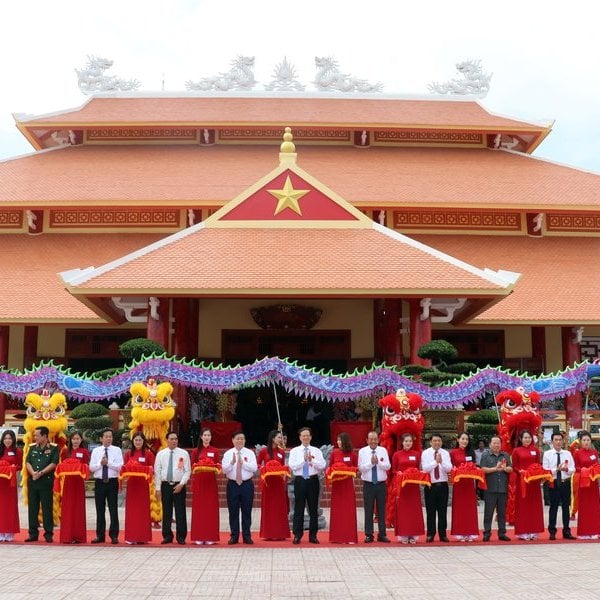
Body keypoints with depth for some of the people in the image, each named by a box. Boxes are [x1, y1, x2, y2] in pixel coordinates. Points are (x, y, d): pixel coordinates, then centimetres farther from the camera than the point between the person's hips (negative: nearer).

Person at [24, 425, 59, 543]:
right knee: (32, 508, 7)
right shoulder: (32, 447, 13)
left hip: (46, 481, -5)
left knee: (47, 508, -2)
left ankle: (48, 534, 4)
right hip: (32, 481, 5)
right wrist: (33, 473, -11)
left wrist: (41, 473, -14)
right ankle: (33, 533, 14)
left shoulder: (53, 448, -1)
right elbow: (28, 462, 7)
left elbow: (54, 464, -8)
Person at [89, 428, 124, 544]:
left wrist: (108, 463, -18)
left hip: (112, 482, -2)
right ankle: (100, 535, 15)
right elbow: (91, 468, 1)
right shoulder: (96, 451, 8)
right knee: (100, 510, 7)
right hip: (99, 482, 2)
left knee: (113, 509, -1)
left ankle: (114, 535, 5)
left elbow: (120, 467, -8)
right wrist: (100, 463, -14)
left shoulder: (117, 450, 2)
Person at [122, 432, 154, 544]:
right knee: (131, 510, 2)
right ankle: (131, 536, 7)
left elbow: (152, 469, 2)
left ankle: (142, 536, 7)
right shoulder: (128, 453, 9)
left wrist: (149, 472, -18)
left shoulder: (148, 453, 1)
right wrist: (125, 473, -11)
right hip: (131, 483, 2)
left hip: (143, 484, -2)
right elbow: (124, 468, 10)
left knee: (143, 509, 1)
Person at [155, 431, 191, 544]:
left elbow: (187, 471, 0)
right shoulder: (161, 454, 4)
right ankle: (167, 536, 15)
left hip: (179, 485, -1)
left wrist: (181, 484, -11)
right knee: (166, 512, 6)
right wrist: (158, 488, 1)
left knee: (180, 512, 1)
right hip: (165, 485, 1)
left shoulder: (184, 453, 1)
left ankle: (181, 537, 9)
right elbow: (157, 472, 5)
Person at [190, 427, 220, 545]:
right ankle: (199, 536, 4)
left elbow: (218, 467, 6)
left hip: (211, 482, 0)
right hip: (198, 481, 0)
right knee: (198, 508, -1)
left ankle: (210, 536, 4)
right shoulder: (196, 451, 6)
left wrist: (216, 468, -14)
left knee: (211, 508, -1)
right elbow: (192, 467, 7)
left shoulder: (215, 451, 6)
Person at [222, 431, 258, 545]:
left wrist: (242, 462, -16)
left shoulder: (250, 453, 3)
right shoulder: (228, 454, 4)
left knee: (247, 511, 4)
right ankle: (234, 536, 12)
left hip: (247, 484, 0)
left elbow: (254, 468, -8)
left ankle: (247, 536, 12)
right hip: (232, 484, 0)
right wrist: (232, 462, -20)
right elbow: (224, 469, -5)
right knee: (233, 511, 4)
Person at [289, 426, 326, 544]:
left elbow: (322, 465, -4)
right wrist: (304, 459, -15)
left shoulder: (317, 451, 8)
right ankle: (297, 535, 8)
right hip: (300, 481, -1)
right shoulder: (294, 451, 5)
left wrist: (312, 460, -15)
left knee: (313, 509, 4)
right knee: (299, 509, 0)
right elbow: (292, 466, -8)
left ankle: (313, 535, 12)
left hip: (313, 480, 1)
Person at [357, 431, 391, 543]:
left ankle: (382, 534, 12)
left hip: (381, 484, 1)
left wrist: (378, 462, -21)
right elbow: (361, 468, -7)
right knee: (368, 511, 2)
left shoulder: (383, 450, 3)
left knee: (381, 510, 5)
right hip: (368, 484, -1)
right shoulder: (362, 451, 0)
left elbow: (388, 466, -4)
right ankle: (368, 535, 8)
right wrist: (371, 462, -20)